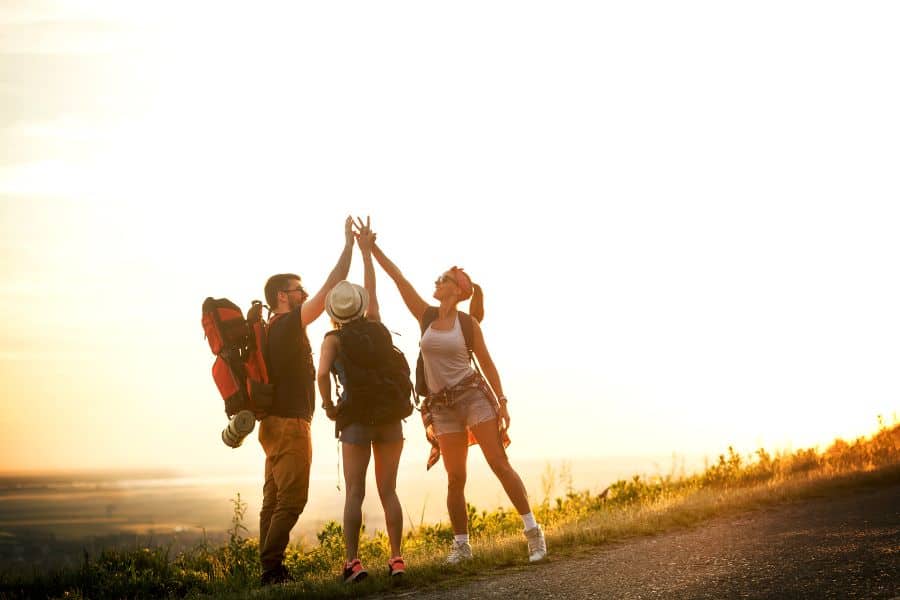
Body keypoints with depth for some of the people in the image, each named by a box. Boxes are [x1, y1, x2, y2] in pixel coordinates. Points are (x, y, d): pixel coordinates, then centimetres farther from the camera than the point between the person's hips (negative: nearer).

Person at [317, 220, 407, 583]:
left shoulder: (333, 339, -2)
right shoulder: (375, 325, 6)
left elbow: (323, 374, -19)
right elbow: (371, 288, 20)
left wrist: (328, 406, -4)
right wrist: (366, 250, 29)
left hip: (356, 418, -3)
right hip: (390, 415, 3)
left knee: (355, 493, 1)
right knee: (388, 491, 6)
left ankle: (353, 562, -7)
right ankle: (396, 559, 0)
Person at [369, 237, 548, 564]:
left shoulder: (468, 323, -2)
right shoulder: (426, 316, 5)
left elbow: (487, 363, 3)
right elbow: (398, 278, 2)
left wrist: (502, 402, -1)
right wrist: (372, 248, -2)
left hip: (474, 395, -3)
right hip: (443, 407, 3)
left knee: (500, 464, -7)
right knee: (456, 479, 3)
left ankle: (533, 530, -4)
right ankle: (461, 544, 11)